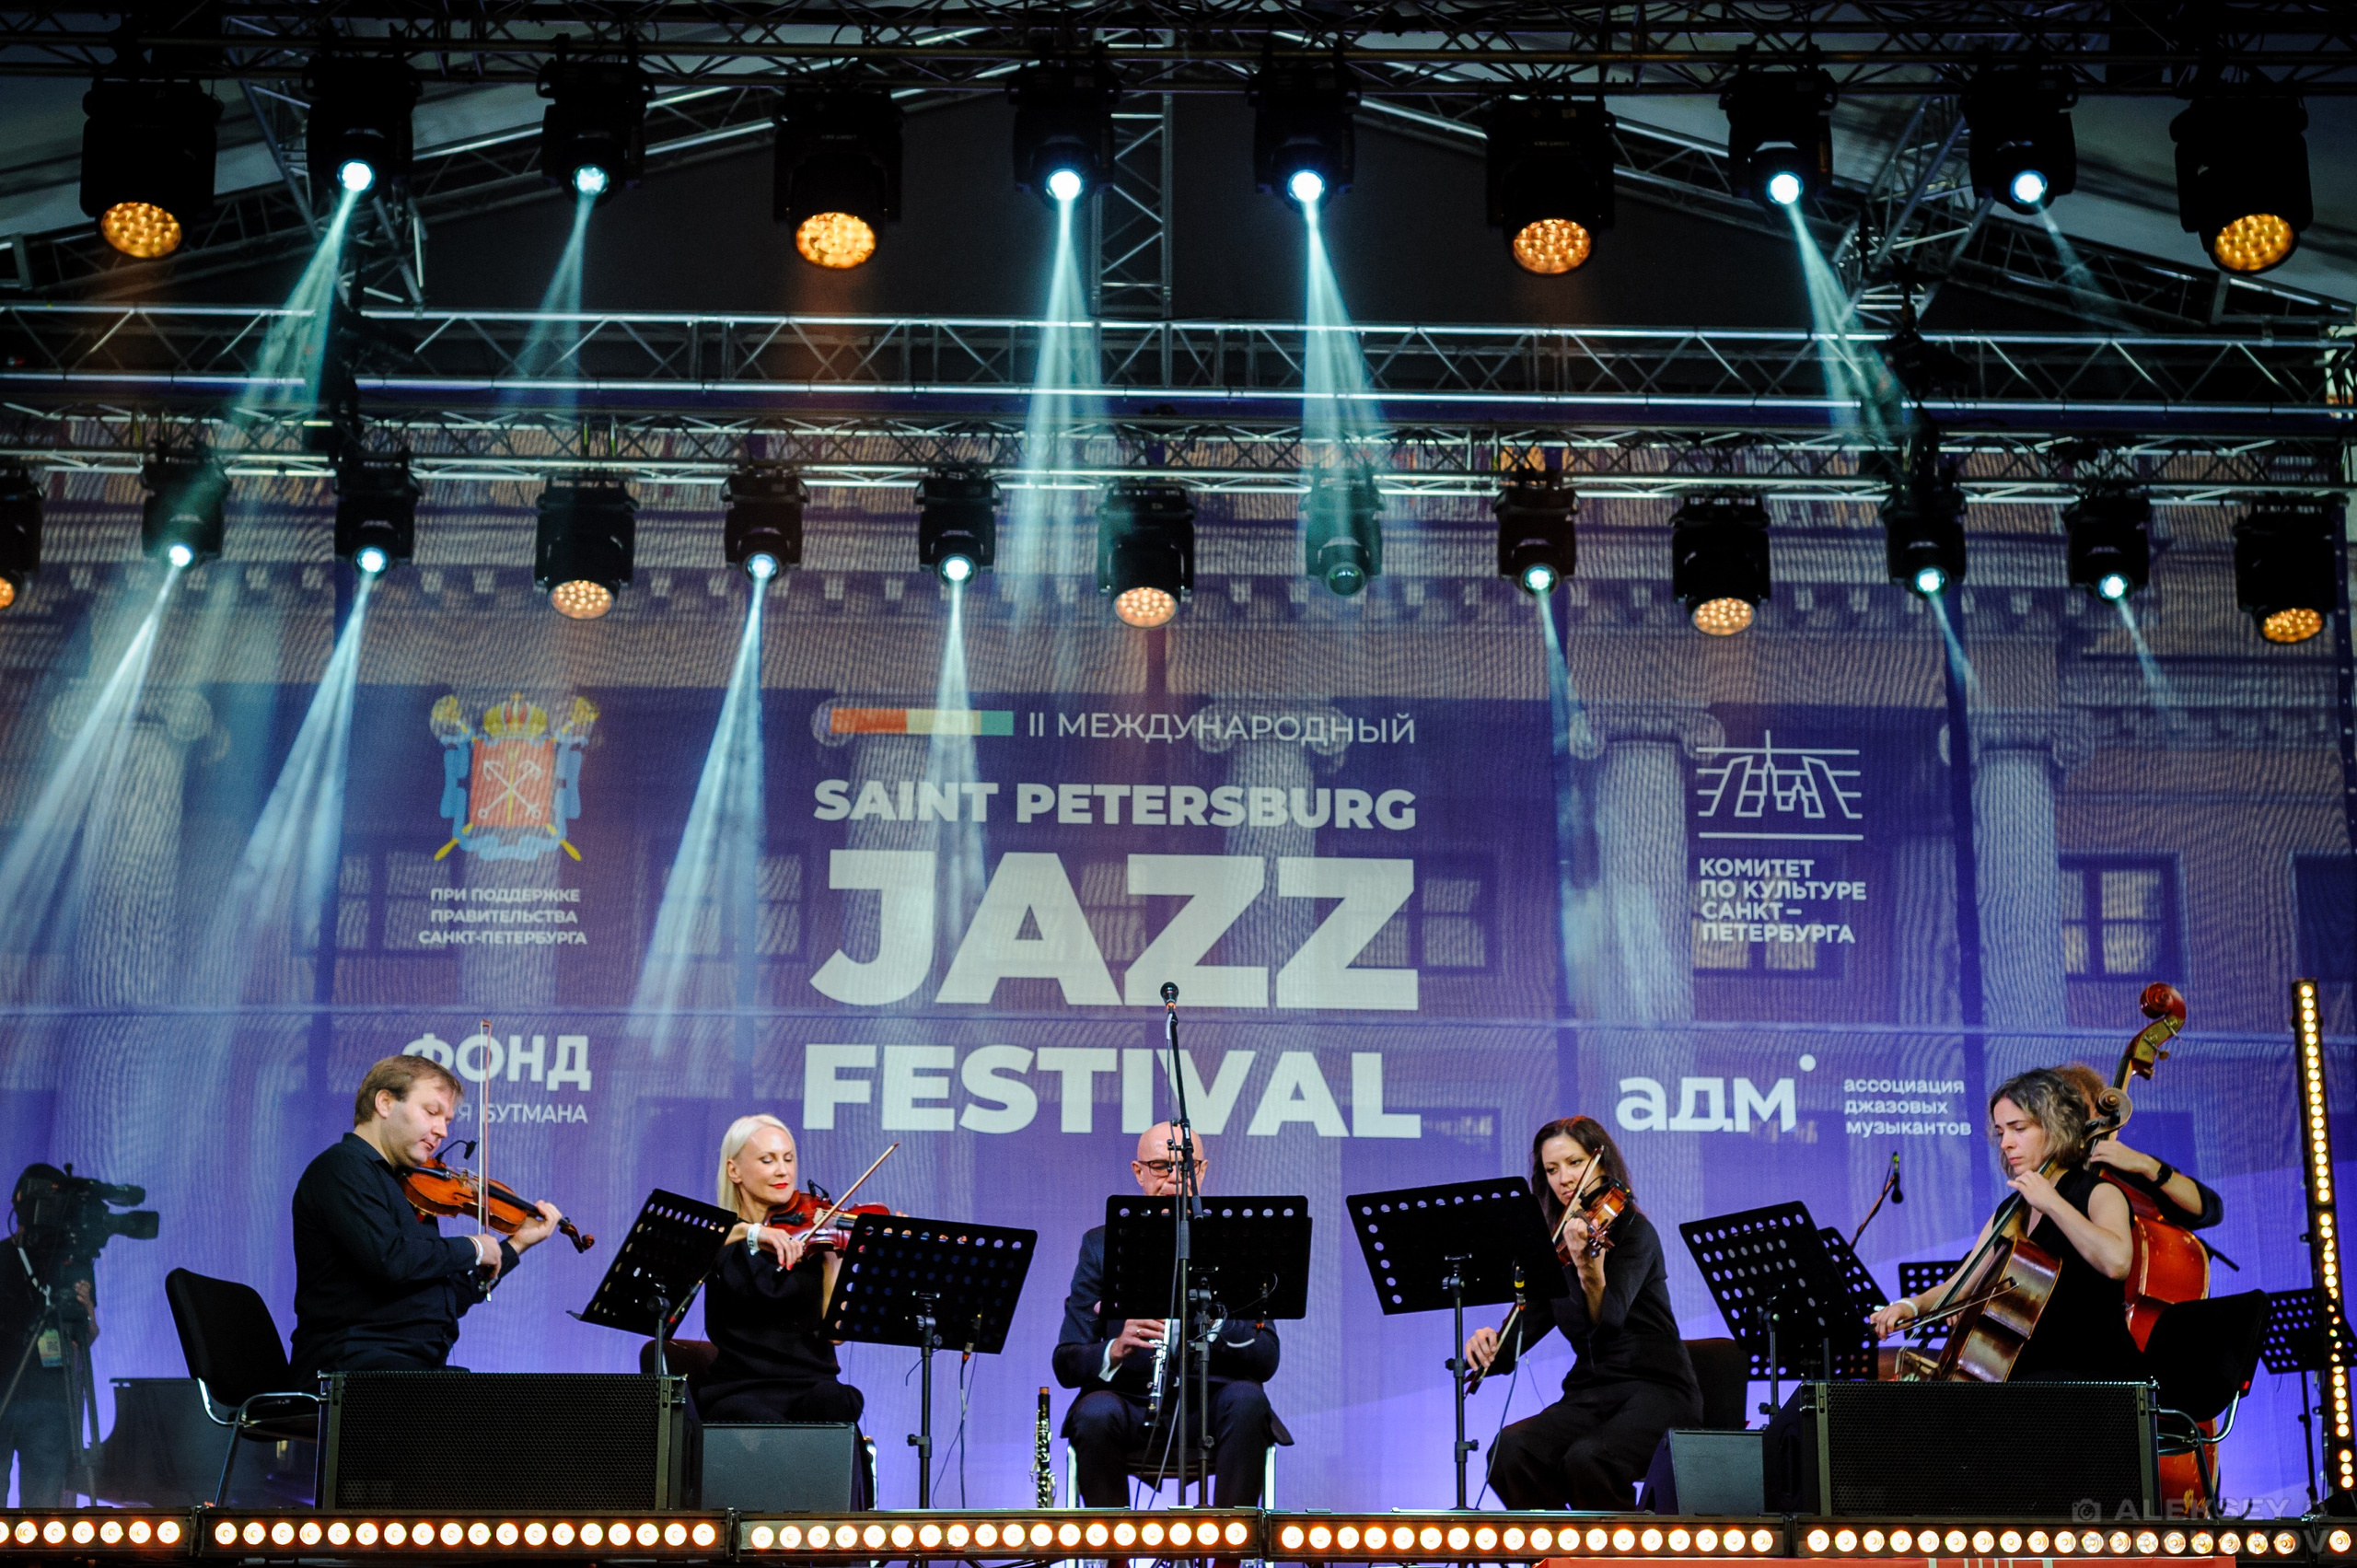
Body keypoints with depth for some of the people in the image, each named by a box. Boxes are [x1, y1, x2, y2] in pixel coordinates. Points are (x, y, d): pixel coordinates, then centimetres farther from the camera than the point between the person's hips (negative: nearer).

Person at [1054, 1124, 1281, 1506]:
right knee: (1096, 1414, -32)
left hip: (1212, 1407, 0)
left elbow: (1266, 1360, -4)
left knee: (1246, 1399, -31)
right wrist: (1116, 1349, -22)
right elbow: (1066, 1364, 0)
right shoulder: (1102, 1245, 7)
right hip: (1129, 1402, 0)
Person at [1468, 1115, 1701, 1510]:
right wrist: (1490, 1343, -15)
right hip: (1589, 1396, 5)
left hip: (1656, 1390, -5)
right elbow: (1525, 1329, 8)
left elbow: (1609, 1318, -22)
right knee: (1509, 1451, -24)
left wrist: (1588, 1264, -41)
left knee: (1586, 1459, -34)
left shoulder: (1633, 1229, -6)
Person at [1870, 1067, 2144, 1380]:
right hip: (2026, 1371, 7)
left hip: (2097, 1371, -7)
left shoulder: (2099, 1194, -5)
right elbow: (1959, 1286, 12)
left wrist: (2052, 1204, -22)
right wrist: (1913, 1305, -8)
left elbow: (2117, 1261, -27)